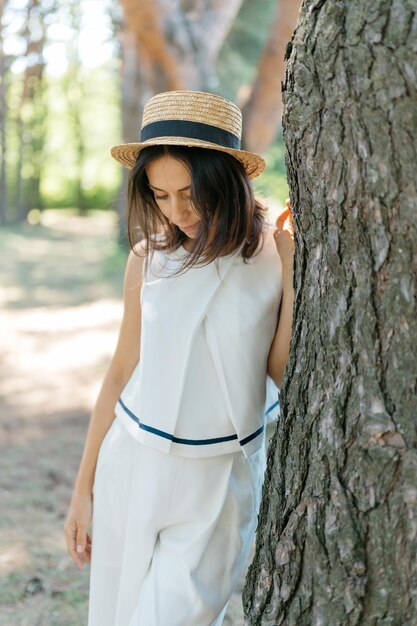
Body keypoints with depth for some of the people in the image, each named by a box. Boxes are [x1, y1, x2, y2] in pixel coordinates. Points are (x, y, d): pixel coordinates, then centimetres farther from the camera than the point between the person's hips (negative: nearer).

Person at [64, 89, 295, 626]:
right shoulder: (150, 257, -2)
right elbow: (121, 372, 5)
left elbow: (285, 373, -13)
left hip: (219, 481, -3)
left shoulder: (272, 254, -9)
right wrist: (84, 486, 9)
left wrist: (292, 268, -19)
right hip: (132, 463, 3)